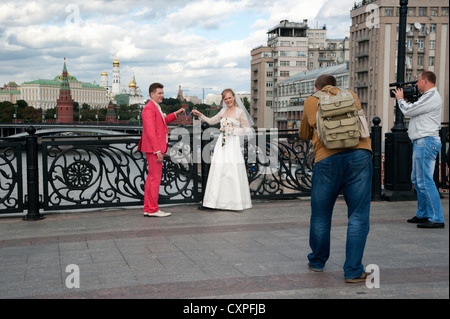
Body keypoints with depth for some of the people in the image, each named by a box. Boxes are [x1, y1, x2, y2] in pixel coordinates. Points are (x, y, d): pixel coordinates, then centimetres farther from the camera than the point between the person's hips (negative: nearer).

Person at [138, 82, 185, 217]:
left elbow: (162, 121, 35)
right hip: (154, 149, -11)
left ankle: (148, 209, 18)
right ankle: (153, 209, -2)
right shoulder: (149, 108, -14)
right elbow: (150, 132, -20)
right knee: (155, 178, -7)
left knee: (151, 178, 12)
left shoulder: (156, 108, 18)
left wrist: (176, 113, 26)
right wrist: (158, 151, -23)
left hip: (156, 149, 11)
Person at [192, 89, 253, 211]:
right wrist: (200, 115, 13)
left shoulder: (240, 111, -1)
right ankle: (221, 201, 6)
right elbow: (211, 121, 24)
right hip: (221, 143, 5)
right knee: (219, 171, 1)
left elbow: (247, 129, -1)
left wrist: (233, 130, -10)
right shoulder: (223, 111, 14)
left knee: (232, 172, -8)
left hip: (233, 144, -5)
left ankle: (234, 201, 1)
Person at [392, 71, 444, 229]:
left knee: (425, 181, -12)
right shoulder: (428, 96, 20)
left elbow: (408, 111, -13)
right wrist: (405, 100, 15)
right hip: (421, 142, 11)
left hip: (426, 142, -11)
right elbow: (413, 111, 23)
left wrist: (400, 99, 4)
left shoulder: (431, 97, -13)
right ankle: (423, 214, 25)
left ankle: (437, 219, -11)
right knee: (417, 180, 16)